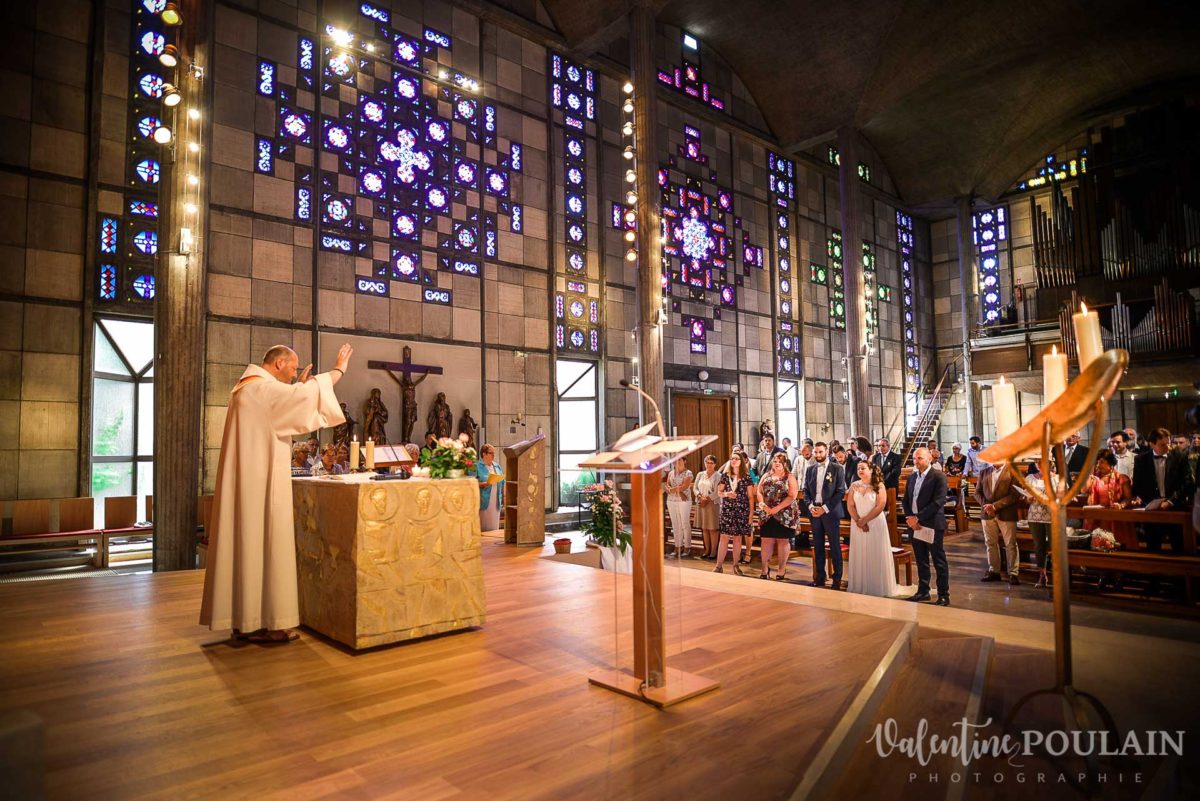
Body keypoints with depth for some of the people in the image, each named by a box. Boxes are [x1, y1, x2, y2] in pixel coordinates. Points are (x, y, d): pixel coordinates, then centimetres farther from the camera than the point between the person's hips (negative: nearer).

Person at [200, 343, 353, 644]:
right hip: (260, 481, -11)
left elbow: (280, 412, 28)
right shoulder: (261, 387, -16)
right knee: (264, 545, -5)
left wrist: (299, 387, 19)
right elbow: (306, 395, -25)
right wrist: (339, 369, -12)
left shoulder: (249, 388, 17)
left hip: (250, 479, 11)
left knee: (249, 543, 12)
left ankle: (244, 618, 18)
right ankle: (262, 622, 2)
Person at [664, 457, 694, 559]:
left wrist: (672, 489, -6)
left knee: (685, 524, -4)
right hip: (671, 501, 5)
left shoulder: (688, 473, -1)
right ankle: (678, 547, 10)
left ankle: (687, 548, 0)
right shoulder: (671, 473, 14)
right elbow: (667, 487, 4)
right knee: (675, 524, 5)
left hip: (684, 501, -5)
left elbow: (684, 486, -13)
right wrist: (678, 490, -12)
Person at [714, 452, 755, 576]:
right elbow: (720, 492, 9)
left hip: (742, 510, -1)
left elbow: (750, 496, 2)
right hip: (727, 510, 1)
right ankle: (719, 565, 2)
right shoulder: (725, 476, 6)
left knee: (737, 537, 5)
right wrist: (726, 494, -13)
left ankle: (736, 565, 17)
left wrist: (751, 513, -2)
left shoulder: (746, 477, 2)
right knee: (724, 537, -3)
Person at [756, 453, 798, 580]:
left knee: (783, 541, 3)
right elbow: (759, 492, 6)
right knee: (766, 540, 4)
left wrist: (777, 508, -17)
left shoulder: (789, 477, -1)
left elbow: (792, 496, -11)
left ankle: (782, 569, 13)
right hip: (767, 515, 3)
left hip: (785, 515, -3)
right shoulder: (766, 476, 11)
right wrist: (764, 505, -12)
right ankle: (765, 568, 13)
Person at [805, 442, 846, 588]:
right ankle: (819, 577, 16)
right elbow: (806, 491, 13)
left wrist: (825, 508, -13)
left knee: (835, 546, 1)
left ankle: (837, 578, 10)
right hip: (814, 511, 4)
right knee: (818, 546, 8)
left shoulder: (837, 469, -2)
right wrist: (811, 506, -5)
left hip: (830, 512, -4)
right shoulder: (810, 470, 11)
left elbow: (841, 491, -7)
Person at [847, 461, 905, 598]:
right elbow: (850, 505, 1)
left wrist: (865, 520, -13)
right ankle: (859, 586, 14)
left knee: (875, 556, 1)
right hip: (857, 525, 3)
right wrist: (858, 521, -12)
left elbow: (880, 506, -11)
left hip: (875, 524, -3)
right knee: (859, 556, 6)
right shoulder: (854, 486, 6)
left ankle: (878, 587, 11)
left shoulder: (879, 486, -4)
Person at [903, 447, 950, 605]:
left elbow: (938, 502, -17)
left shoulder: (938, 476, -9)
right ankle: (923, 591, 23)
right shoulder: (911, 477, 12)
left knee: (939, 561, 2)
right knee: (921, 561, 14)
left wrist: (918, 518, -17)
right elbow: (906, 501, 14)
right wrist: (910, 518, -4)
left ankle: (943, 595, 10)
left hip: (932, 525, -6)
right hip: (915, 525, 6)